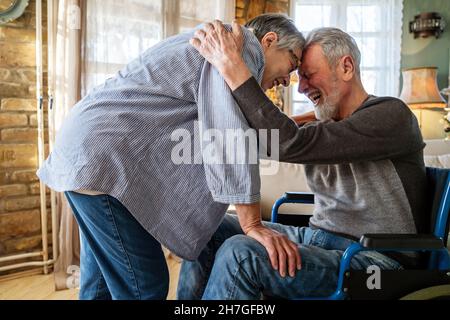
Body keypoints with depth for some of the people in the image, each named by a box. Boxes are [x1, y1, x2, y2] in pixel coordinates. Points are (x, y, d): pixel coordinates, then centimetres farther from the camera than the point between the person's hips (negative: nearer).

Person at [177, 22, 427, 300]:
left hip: (374, 259, -7)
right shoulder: (323, 127, 10)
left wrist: (234, 68, -23)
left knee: (239, 254, -28)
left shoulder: (391, 114, -13)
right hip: (315, 237, 8)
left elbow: (291, 144, -26)